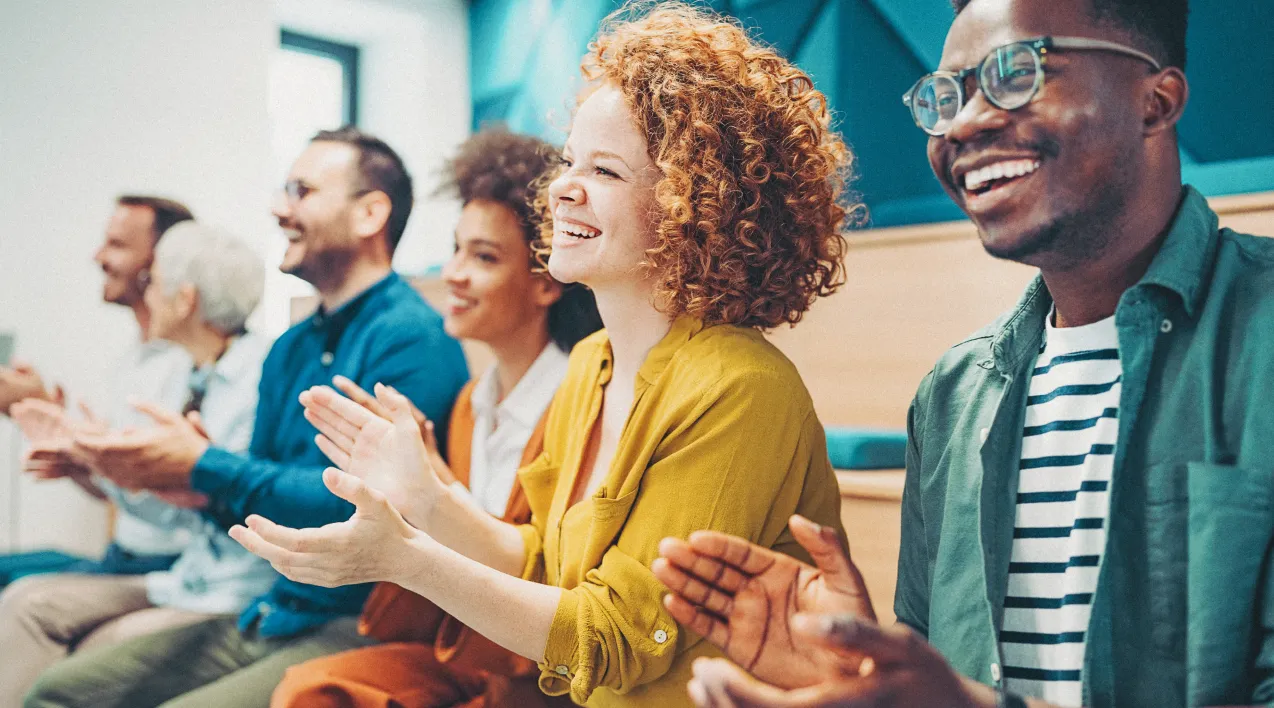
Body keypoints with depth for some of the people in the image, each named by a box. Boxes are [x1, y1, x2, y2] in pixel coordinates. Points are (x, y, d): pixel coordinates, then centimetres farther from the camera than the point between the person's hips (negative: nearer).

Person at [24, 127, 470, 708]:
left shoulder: (412, 339, -14)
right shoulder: (288, 351, 15)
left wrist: (205, 468, -20)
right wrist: (160, 472, -3)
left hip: (359, 631, -9)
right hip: (267, 617, 9)